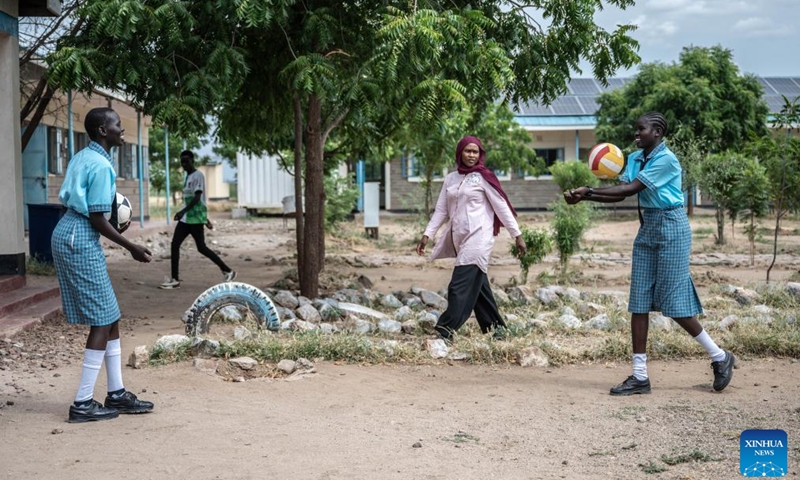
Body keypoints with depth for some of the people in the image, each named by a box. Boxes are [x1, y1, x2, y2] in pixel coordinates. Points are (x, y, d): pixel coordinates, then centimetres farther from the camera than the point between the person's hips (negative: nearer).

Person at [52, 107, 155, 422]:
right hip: (81, 241, -10)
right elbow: (96, 219, -18)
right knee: (103, 320, -4)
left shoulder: (83, 157, 13)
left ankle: (116, 394, 20)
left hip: (67, 234, 10)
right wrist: (132, 248, -10)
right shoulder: (102, 165, -16)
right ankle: (83, 404, 0)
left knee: (110, 317, 14)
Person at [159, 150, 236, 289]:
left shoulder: (198, 175, -10)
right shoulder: (187, 177, 19)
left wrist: (183, 211, -31)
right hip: (185, 218, 9)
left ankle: (228, 271, 7)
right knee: (175, 244, -1)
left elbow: (198, 197, -20)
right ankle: (175, 279, 0)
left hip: (195, 218, -9)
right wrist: (206, 218, 26)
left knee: (201, 248, -4)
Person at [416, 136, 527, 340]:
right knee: (477, 285, 10)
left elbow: (502, 207, -2)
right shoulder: (451, 178, 13)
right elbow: (441, 210, 15)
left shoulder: (483, 177, -2)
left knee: (461, 286, -13)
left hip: (478, 237, -6)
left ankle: (445, 330, -16)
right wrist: (427, 235, 7)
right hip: (458, 238, 6)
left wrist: (517, 235, -3)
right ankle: (495, 327, 19)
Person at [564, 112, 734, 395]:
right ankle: (640, 376, 6)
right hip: (647, 229, 8)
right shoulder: (635, 159, 10)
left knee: (674, 303, -5)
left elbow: (630, 189, -21)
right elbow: (619, 194, 2)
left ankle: (720, 358, 15)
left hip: (671, 230, -8)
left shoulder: (666, 160, -16)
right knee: (639, 303, 3)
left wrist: (589, 191, -20)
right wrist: (583, 197, -11)